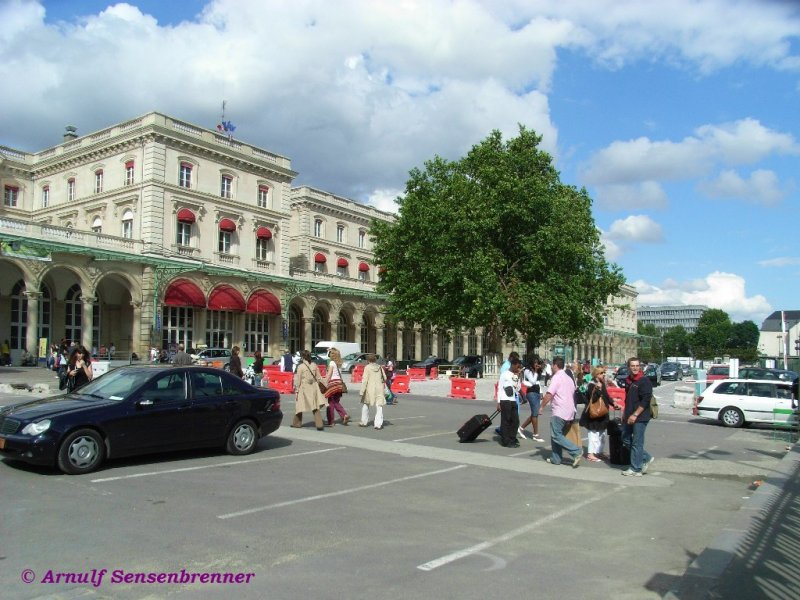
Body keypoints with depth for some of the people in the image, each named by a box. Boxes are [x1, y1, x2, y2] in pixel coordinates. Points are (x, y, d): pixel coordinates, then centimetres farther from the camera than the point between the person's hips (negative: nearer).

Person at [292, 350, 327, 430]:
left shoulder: (300, 366, -8)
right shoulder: (314, 365, 4)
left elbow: (298, 380, -6)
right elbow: (318, 378, 7)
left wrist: (297, 391, -2)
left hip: (304, 388, -3)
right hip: (313, 387, 4)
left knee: (299, 406, 13)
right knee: (316, 407, 2)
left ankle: (296, 423, 25)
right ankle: (319, 425, -5)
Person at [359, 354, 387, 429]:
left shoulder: (367, 367, -6)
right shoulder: (379, 367, 6)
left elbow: (365, 380, -11)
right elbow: (384, 378, 11)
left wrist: (362, 391, -11)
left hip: (370, 389, -2)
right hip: (379, 389, 3)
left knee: (365, 404, 16)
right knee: (379, 406, 1)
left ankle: (364, 422, 25)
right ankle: (378, 424, -7)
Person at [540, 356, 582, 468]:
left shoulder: (556, 377, -11)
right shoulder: (569, 378, 17)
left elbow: (549, 395, -17)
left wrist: (542, 407, -6)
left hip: (560, 412, -9)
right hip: (569, 411, 9)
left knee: (556, 435, -7)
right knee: (556, 434, 14)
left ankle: (576, 452, -15)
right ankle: (555, 459, 15)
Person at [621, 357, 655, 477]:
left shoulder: (644, 381, -13)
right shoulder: (628, 380, 12)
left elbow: (645, 401, -19)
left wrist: (635, 415, -21)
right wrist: (625, 413, 19)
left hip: (640, 417, -9)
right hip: (628, 417, 9)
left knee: (637, 443, -2)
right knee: (626, 440, 13)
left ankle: (635, 469, 7)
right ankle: (646, 458, 26)